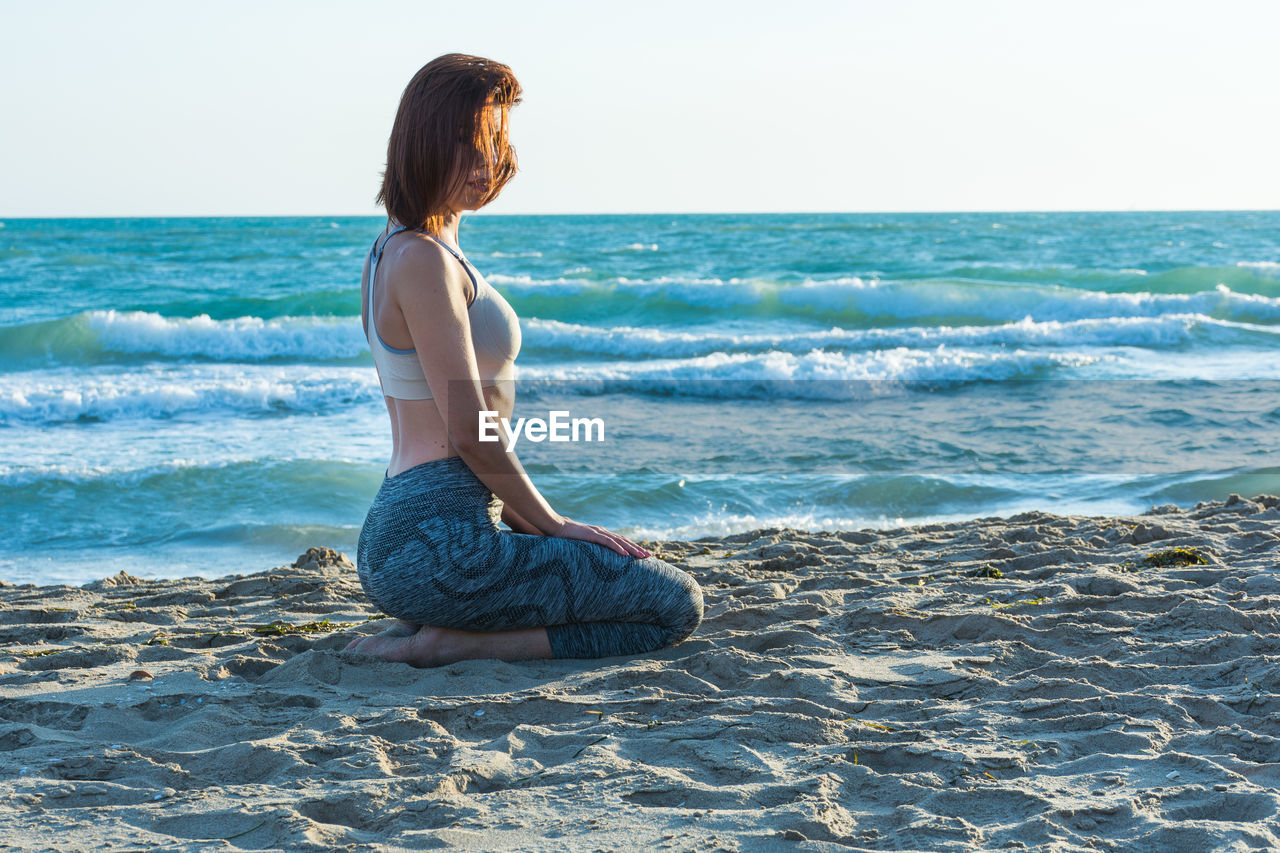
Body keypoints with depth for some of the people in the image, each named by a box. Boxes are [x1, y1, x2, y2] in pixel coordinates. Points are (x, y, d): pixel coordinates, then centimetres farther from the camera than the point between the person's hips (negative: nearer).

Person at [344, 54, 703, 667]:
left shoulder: (394, 250, 15)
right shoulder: (423, 259, -16)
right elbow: (469, 432, -18)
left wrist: (528, 520, 16)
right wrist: (554, 524, -5)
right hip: (440, 542, -10)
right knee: (677, 605, -3)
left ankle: (424, 631, 10)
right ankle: (451, 643, -7)